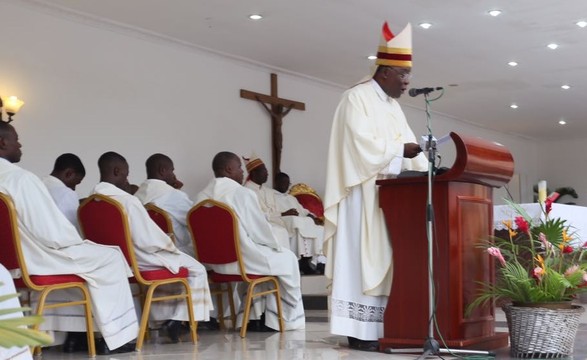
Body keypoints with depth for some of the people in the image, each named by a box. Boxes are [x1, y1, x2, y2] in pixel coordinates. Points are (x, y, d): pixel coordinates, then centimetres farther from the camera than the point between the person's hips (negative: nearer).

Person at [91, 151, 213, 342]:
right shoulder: (127, 200, -24)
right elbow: (149, 241, -22)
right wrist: (170, 246, -1)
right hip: (137, 261, -8)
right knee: (196, 270, 8)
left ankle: (165, 319, 27)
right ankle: (177, 320, 8)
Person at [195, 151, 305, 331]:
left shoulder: (202, 196, 2)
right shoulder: (243, 194, -17)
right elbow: (261, 230, -12)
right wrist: (276, 247, 9)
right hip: (242, 259, -7)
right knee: (287, 259, 18)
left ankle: (252, 316, 30)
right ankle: (287, 319, 25)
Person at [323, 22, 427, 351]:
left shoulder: (393, 105, 19)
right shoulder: (357, 98, -7)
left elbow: (407, 143, 14)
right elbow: (363, 145, -19)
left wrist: (430, 171, -1)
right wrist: (401, 150, -17)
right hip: (364, 195, -9)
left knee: (384, 259, 5)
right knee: (363, 259, -9)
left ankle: (377, 327, 6)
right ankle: (359, 331, -8)